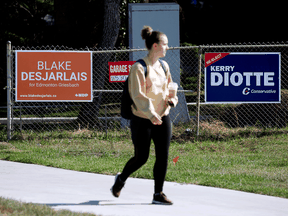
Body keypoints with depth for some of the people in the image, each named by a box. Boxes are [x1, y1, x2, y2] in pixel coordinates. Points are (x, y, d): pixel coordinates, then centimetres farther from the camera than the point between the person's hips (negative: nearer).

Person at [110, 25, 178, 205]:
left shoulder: (164, 66, 9)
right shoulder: (139, 68, -13)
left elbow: (170, 88, 23)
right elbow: (138, 95, -19)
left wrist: (172, 100, 1)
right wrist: (151, 114, -29)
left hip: (162, 118, 6)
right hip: (142, 121, -6)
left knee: (163, 156, -1)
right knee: (141, 157, 3)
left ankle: (158, 193, 8)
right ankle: (121, 179, 31)